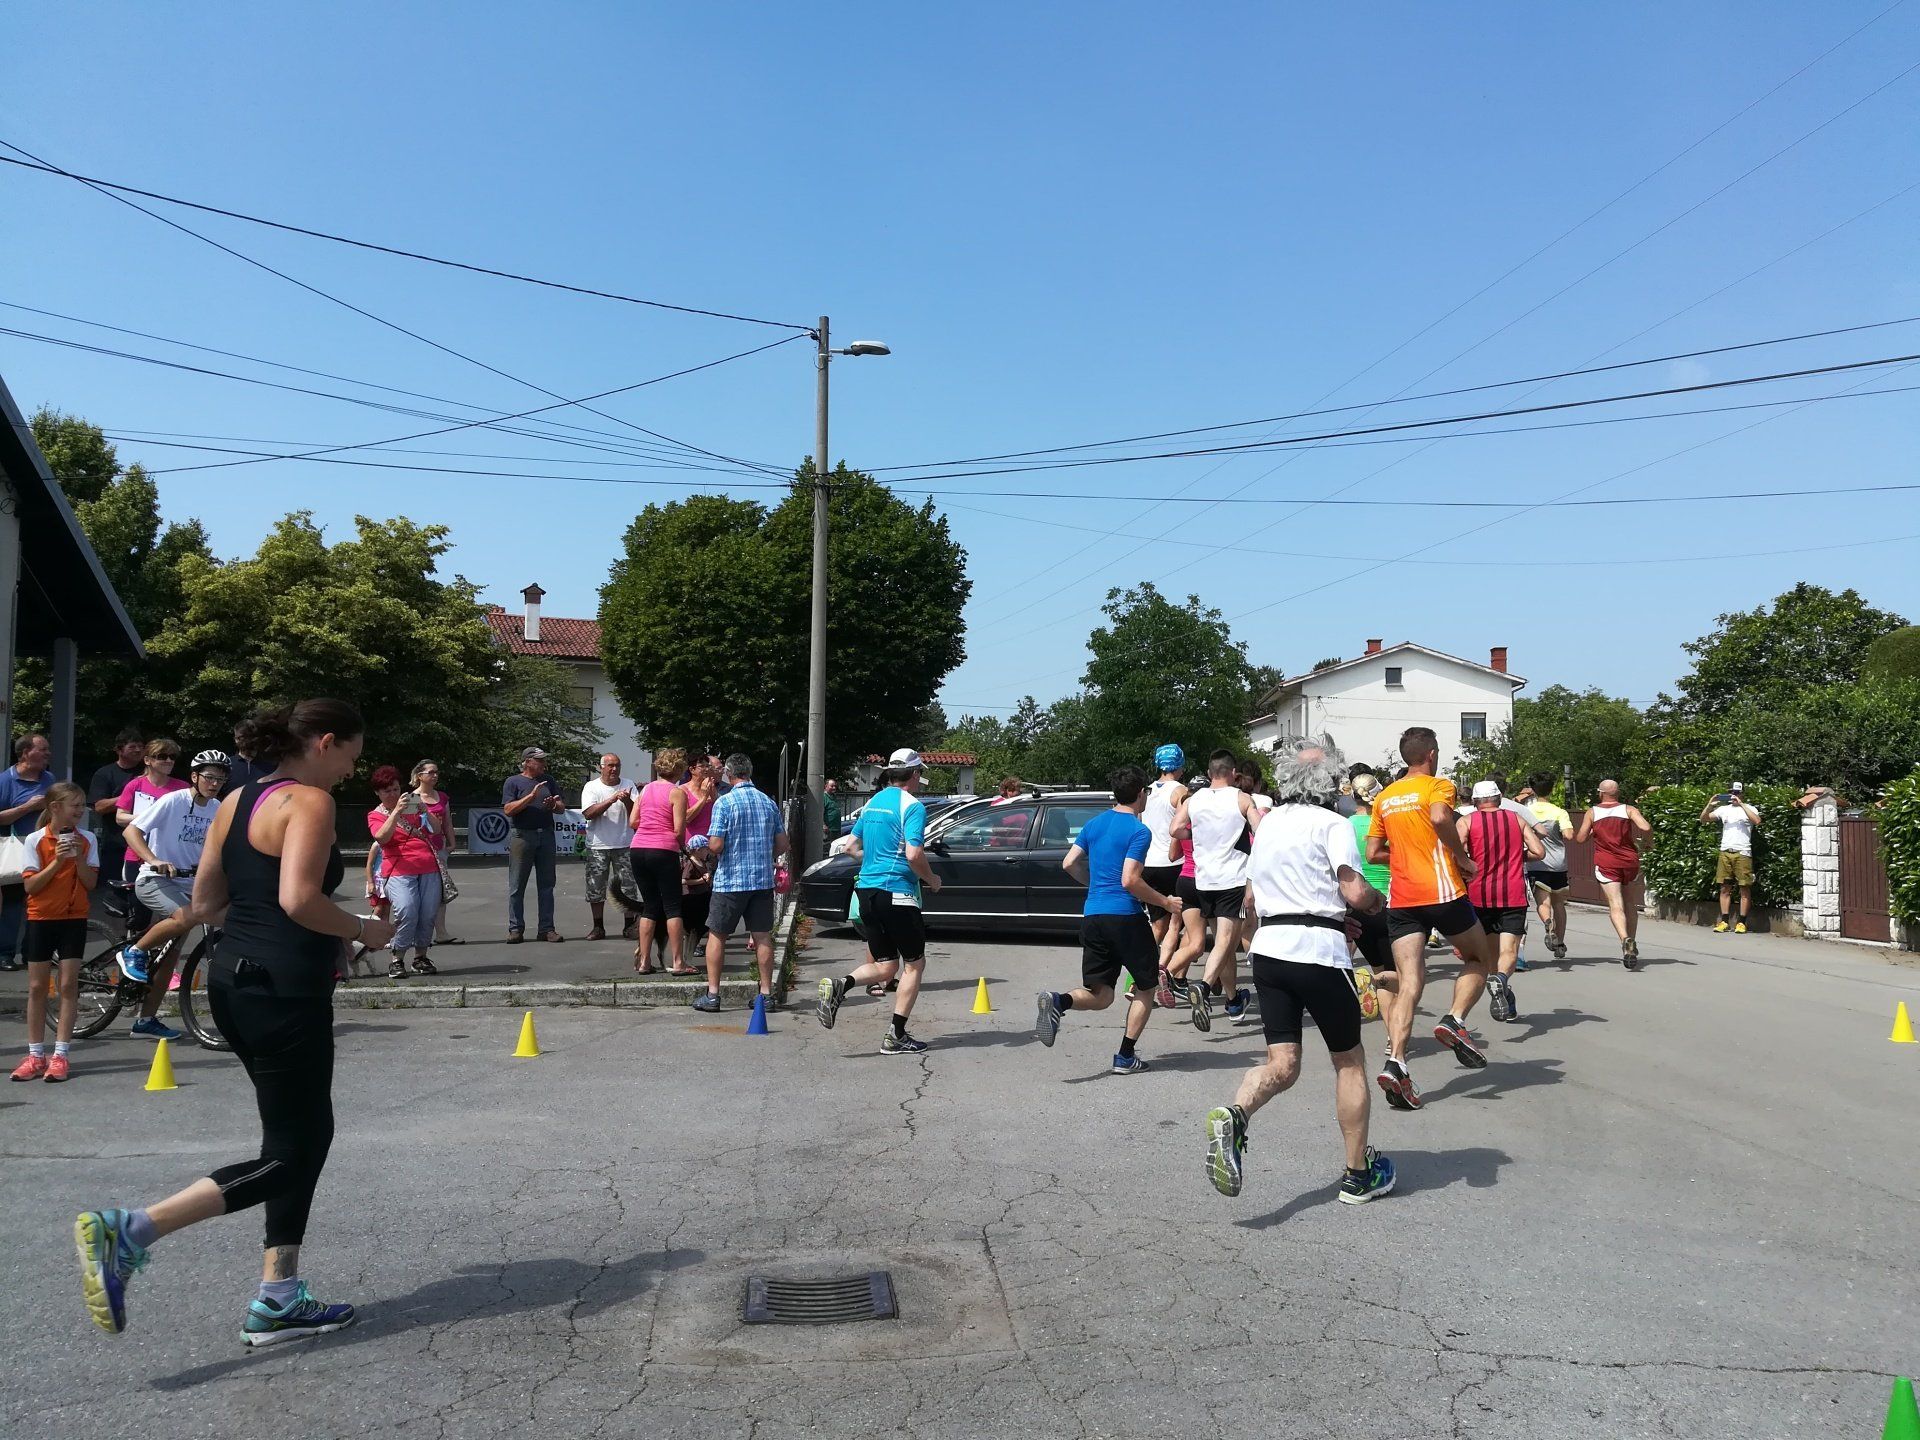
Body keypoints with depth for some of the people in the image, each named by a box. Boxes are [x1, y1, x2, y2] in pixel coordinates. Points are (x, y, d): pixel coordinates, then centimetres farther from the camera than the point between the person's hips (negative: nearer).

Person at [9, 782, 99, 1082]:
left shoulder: (87, 839, 0)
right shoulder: (36, 840, -4)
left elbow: (91, 882, -3)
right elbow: (30, 885, -9)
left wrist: (78, 857, -17)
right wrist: (57, 861, -19)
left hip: (74, 918, 0)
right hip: (41, 917, 0)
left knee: (68, 984, -2)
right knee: (37, 986, 4)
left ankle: (60, 1055, 2)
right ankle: (35, 1055, 12)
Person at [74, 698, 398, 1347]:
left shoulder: (236, 801, 12)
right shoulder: (310, 802, -13)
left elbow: (204, 903, 14)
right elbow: (299, 900, -26)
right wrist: (362, 930, -10)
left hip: (235, 983, 10)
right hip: (286, 994, -10)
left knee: (307, 1133, 16)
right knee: (289, 1155, 1)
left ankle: (278, 1300, 19)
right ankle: (128, 1231, -9)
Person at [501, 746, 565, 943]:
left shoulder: (548, 782, 16)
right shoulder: (513, 782, 2)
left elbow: (562, 807, 14)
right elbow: (508, 810, -9)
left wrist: (553, 805, -8)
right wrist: (531, 797, -18)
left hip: (546, 836, 4)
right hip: (523, 836, -4)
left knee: (546, 885, 5)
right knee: (517, 886, 0)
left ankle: (547, 928, 8)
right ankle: (515, 929, 5)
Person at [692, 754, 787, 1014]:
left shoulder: (724, 803, -10)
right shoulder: (769, 802, 6)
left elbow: (715, 846, -15)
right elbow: (782, 845, 8)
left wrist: (706, 846, 7)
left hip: (730, 879, -4)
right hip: (763, 879, 4)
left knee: (716, 935, 8)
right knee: (762, 936, 8)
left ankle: (712, 994, 10)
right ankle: (767, 994, 10)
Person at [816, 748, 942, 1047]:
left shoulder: (872, 803, 14)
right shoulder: (911, 805, -10)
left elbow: (852, 848, 20)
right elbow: (914, 854, -21)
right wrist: (932, 880, -4)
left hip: (866, 890, 7)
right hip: (897, 893, -7)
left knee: (885, 966, 14)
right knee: (914, 964, 8)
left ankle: (839, 986, -13)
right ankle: (896, 1037, 4)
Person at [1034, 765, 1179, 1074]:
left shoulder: (1094, 824, 11)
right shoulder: (1139, 831, -10)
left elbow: (1069, 863, 12)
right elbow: (1130, 881, -17)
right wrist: (1165, 902, -5)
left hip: (1091, 917, 6)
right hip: (1125, 917, -6)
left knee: (1100, 996, 11)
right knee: (1145, 987, 14)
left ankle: (1058, 1001, -20)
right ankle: (1125, 1058, 10)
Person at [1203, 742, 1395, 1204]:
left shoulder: (1267, 823, 17)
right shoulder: (1332, 823, -4)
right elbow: (1355, 892, -16)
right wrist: (1377, 901, 9)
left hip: (1268, 946, 5)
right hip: (1318, 949, -5)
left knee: (1282, 1064, 4)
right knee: (1349, 1062, 11)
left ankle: (1233, 1116, -26)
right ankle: (1358, 1175, 19)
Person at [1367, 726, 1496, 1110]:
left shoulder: (1385, 797, 16)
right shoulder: (1439, 785, 0)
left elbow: (1373, 853, 15)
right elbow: (1439, 818, -23)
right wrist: (1463, 858, -10)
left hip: (1400, 899, 4)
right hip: (1441, 891, -4)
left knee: (1408, 982, -3)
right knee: (1477, 958, 19)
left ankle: (1395, 1060, -20)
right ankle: (1454, 1021, -4)